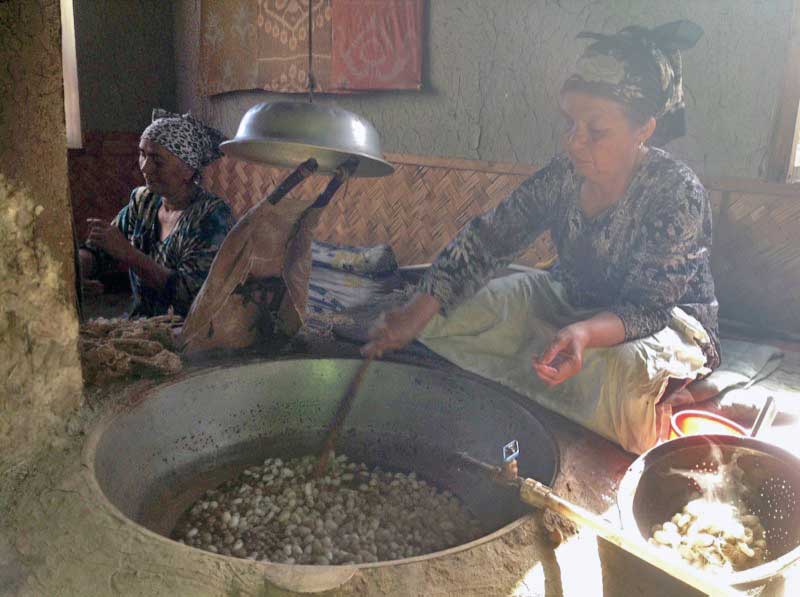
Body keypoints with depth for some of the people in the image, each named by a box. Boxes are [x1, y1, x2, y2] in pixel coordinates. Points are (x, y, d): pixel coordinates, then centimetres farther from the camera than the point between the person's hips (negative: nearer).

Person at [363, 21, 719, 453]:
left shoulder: (679, 195, -26)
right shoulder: (564, 175, -12)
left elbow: (648, 306, -27)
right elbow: (488, 239, -15)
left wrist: (586, 332, -50)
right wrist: (417, 314, -27)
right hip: (569, 302, 5)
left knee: (622, 370, -42)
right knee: (446, 315, -10)